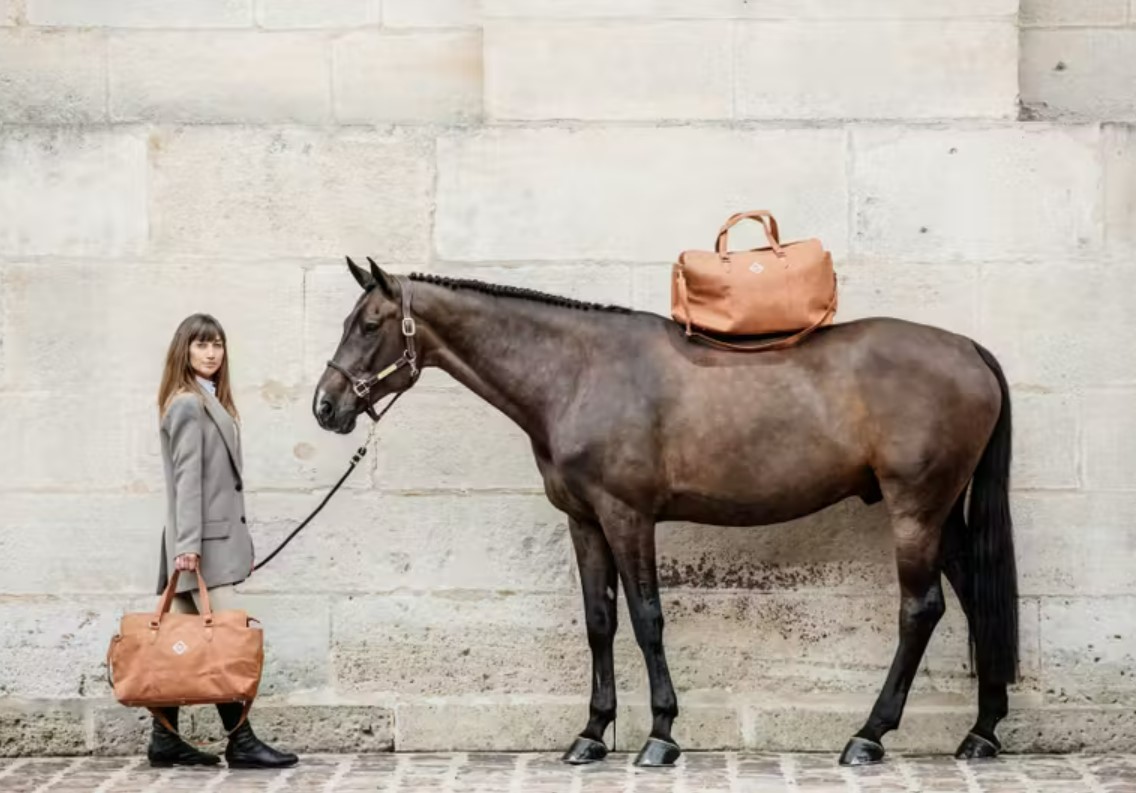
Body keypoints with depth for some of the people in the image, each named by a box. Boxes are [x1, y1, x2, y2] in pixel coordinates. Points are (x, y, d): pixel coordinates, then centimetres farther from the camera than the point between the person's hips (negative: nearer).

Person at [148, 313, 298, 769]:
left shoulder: (212, 403, 18)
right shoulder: (187, 405, -9)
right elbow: (187, 478, -17)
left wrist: (242, 542, 19)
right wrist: (188, 543, -22)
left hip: (217, 538, 9)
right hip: (204, 543, -9)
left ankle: (165, 740, 12)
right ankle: (240, 743, -9)